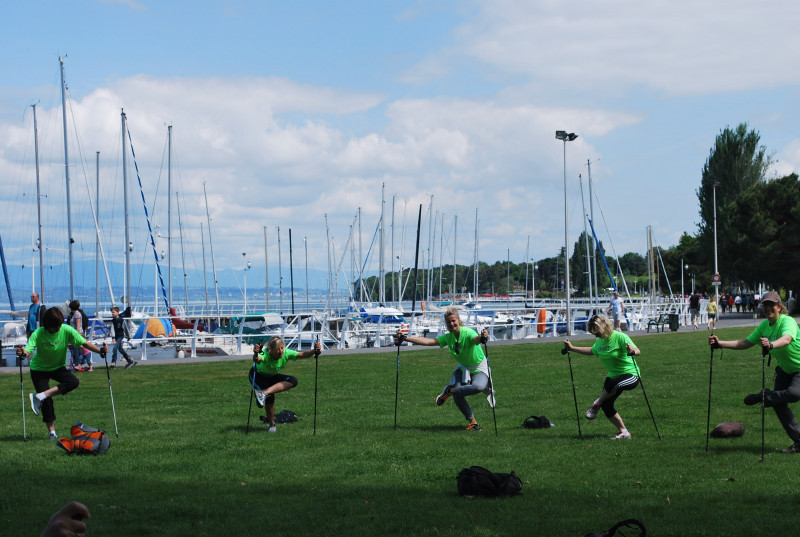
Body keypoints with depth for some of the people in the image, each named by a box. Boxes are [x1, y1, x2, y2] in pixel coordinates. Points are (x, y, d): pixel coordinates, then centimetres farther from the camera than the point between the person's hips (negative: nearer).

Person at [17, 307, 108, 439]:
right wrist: (22, 353, -61)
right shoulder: (38, 334, -25)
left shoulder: (66, 330, -20)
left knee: (73, 382, -25)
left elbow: (84, 343, -21)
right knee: (47, 400, -11)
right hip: (39, 369, -3)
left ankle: (40, 397, -23)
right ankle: (51, 431, 4)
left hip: (58, 367, 3)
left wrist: (100, 350, -37)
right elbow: (28, 350, -36)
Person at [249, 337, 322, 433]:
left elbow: (303, 354, -34)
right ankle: (271, 424, -2)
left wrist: (314, 350, -53)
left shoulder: (286, 353, -26)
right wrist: (255, 354, -84)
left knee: (293, 381, -22)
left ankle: (265, 393, -30)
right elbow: (257, 360, -60)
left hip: (272, 376, 5)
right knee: (270, 397, -24)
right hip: (258, 375, -5)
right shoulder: (265, 354, -38)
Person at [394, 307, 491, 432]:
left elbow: (475, 339, -48)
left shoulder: (468, 333, -24)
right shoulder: (448, 338, -7)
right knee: (457, 396, -19)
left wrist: (482, 337, -73)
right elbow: (428, 341, -11)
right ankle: (473, 422, -1)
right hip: (463, 368, 5)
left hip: (479, 369, -5)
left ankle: (450, 391, -14)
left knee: (478, 387, -37)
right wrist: (404, 338, -18)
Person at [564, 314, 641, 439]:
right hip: (613, 376, 8)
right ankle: (624, 432, 12)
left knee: (613, 383, -40)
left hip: (630, 374, -8)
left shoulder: (619, 337, -18)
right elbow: (592, 351, 29)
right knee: (606, 406, -4)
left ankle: (597, 404, -13)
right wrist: (572, 348, 26)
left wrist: (633, 351, -50)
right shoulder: (600, 341, 6)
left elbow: (638, 351, -27)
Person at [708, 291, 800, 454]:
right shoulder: (764, 325, 0)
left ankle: (764, 397, -11)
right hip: (784, 369, 8)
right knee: (778, 404, -5)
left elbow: (786, 339, -46)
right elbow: (745, 343, 1)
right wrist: (719, 343, -9)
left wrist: (771, 345, -67)